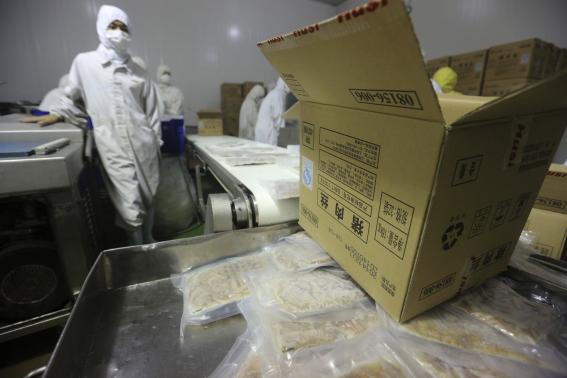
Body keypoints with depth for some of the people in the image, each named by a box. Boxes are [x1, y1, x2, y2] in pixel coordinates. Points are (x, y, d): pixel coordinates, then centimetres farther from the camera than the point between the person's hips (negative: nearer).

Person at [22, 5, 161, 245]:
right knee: (130, 206, -4)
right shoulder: (84, 62, 7)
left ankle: (148, 241, 34)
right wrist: (55, 115, 5)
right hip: (114, 149, -2)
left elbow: (152, 111, 10)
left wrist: (156, 143, 8)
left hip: (143, 146, 2)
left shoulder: (137, 71, 10)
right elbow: (74, 99, 18)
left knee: (148, 198, 12)